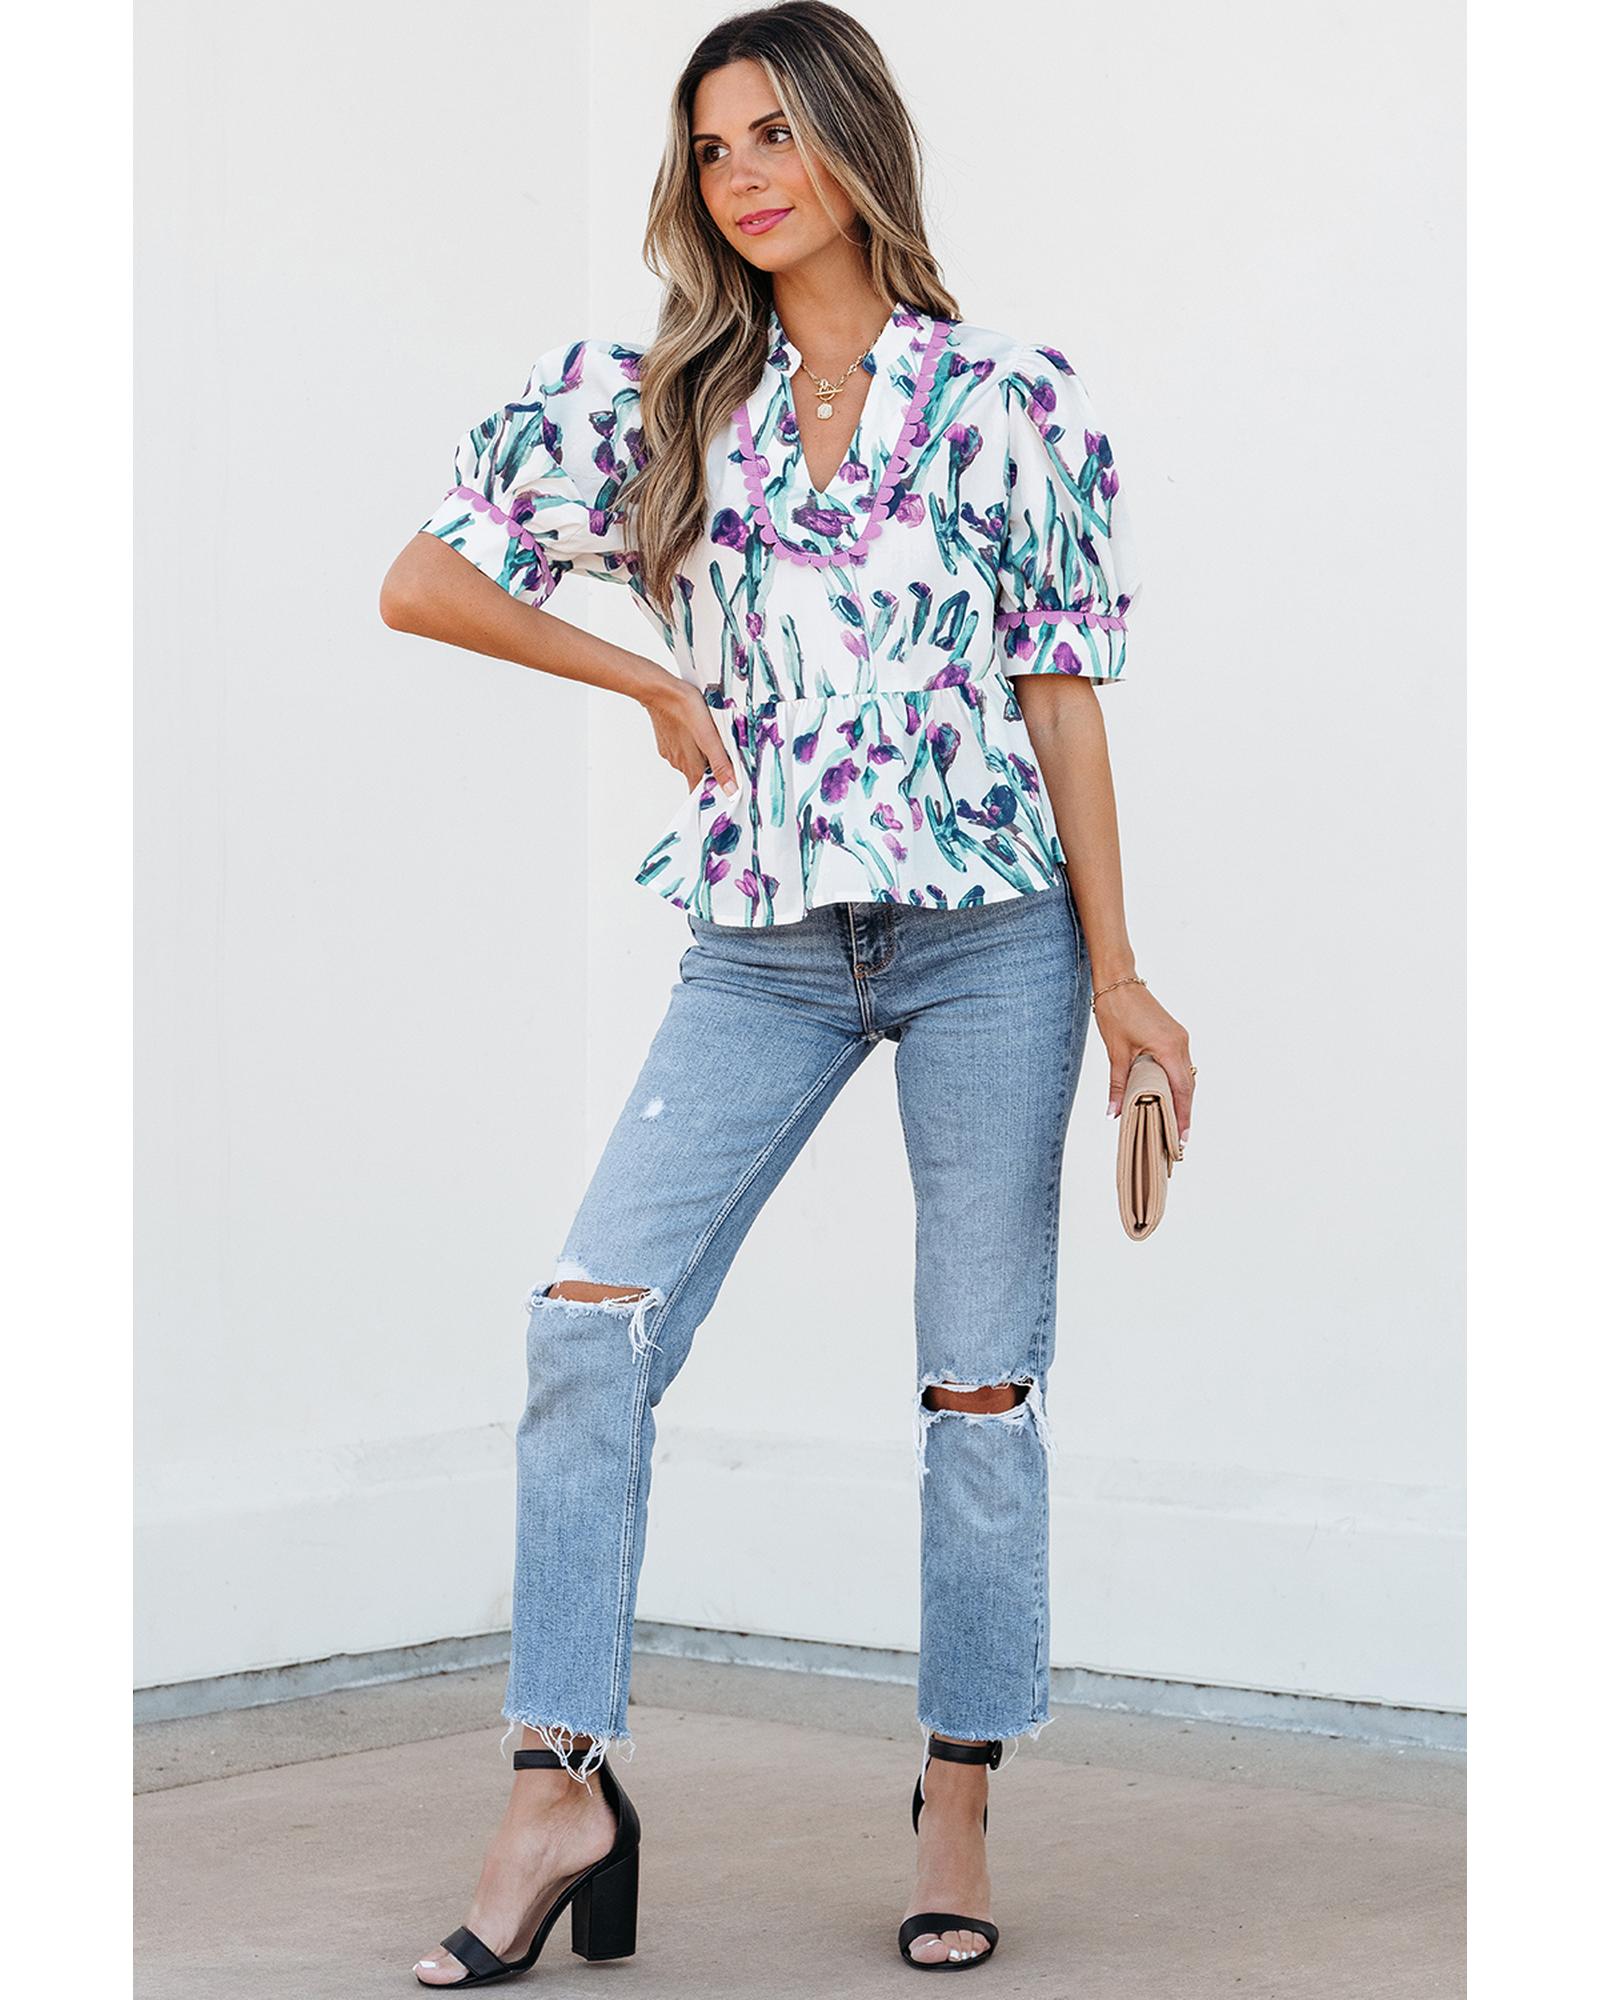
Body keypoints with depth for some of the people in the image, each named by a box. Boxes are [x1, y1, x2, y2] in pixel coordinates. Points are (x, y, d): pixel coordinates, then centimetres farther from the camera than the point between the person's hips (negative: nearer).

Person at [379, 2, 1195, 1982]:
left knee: (981, 1372, 2)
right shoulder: (653, 397, 6)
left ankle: (960, 1796, 15)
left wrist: (1116, 974, -1)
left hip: (989, 932, -1)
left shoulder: (1020, 405, 2)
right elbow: (422, 581, 6)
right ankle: (561, 1794, -5)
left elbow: (1061, 698, 3)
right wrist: (656, 685, 1)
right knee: (591, 1325, -11)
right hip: (761, 947, 2)